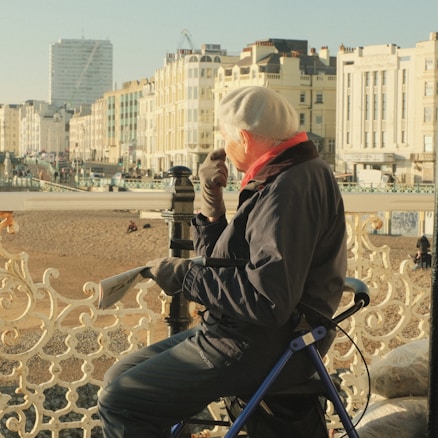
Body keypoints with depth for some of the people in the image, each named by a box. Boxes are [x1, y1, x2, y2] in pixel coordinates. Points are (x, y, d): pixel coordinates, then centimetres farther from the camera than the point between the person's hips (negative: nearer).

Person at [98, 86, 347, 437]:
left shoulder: (292, 187, -21)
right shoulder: (277, 180, 14)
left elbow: (268, 300, -30)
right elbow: (222, 262, 19)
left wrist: (185, 275, -19)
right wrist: (212, 201, 4)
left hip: (261, 349, -11)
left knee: (119, 402, -13)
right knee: (120, 377, 13)